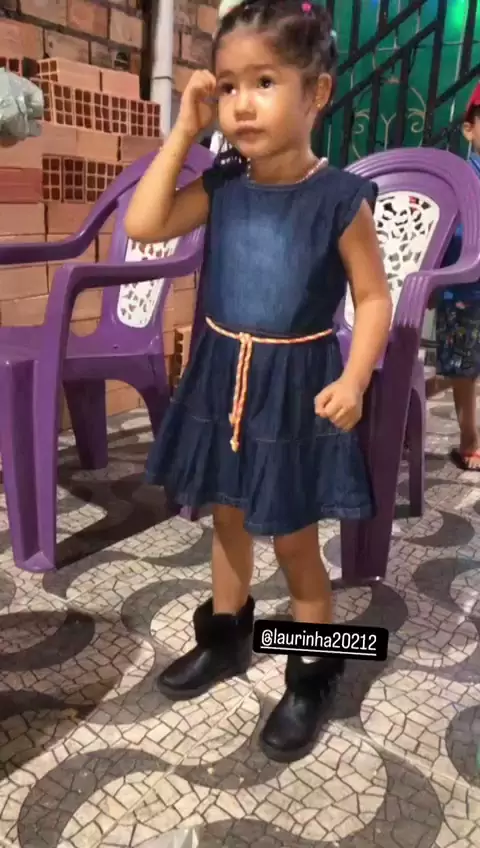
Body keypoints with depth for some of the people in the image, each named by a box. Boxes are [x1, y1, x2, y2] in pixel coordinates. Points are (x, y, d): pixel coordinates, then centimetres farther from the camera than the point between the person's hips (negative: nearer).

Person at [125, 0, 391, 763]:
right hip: (223, 379, 5)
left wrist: (353, 380, -20)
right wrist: (184, 131, -7)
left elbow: (374, 297, -8)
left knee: (295, 546, 8)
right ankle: (225, 638, 44)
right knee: (228, 521, 20)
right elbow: (142, 225, -9)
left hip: (295, 387, -5)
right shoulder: (221, 185, 1)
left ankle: (313, 677, 31)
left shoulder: (340, 197, -12)